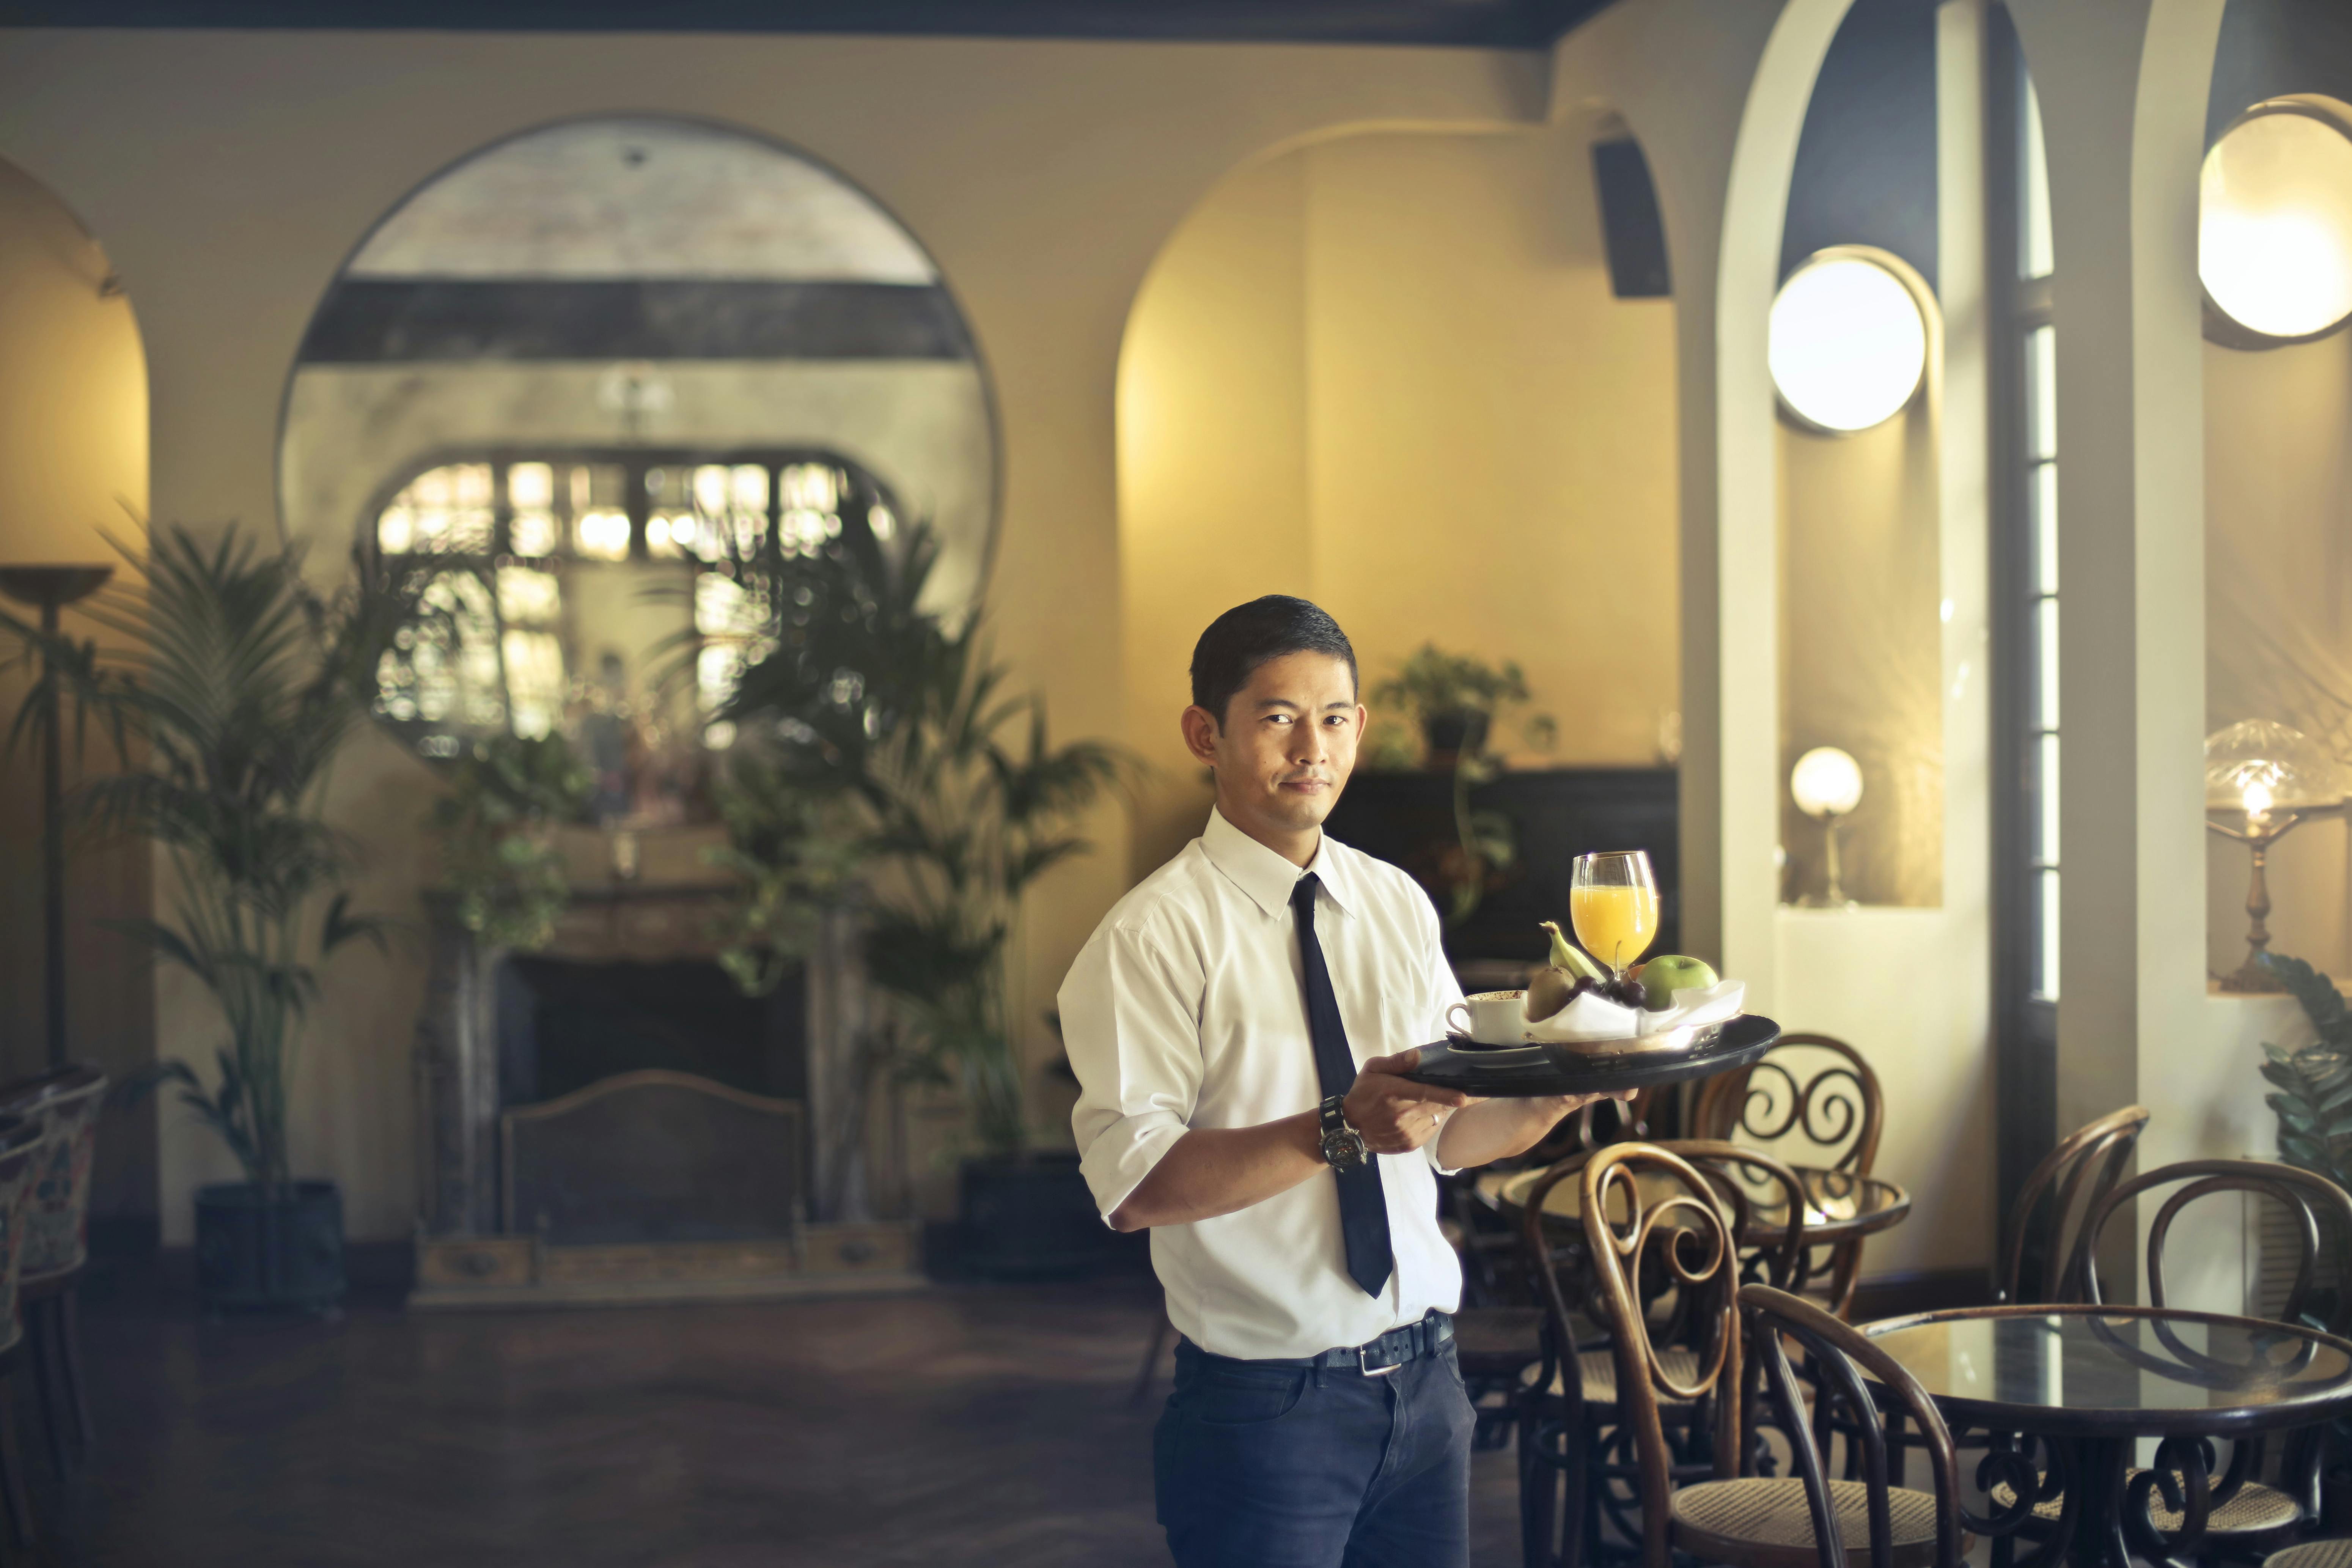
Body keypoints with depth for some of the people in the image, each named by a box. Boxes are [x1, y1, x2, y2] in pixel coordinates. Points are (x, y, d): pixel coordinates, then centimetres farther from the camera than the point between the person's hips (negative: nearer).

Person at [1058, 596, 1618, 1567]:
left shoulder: (1398, 906, 9)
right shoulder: (1154, 934, -11)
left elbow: (1449, 1132, 11)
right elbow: (1134, 1184, -21)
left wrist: (1562, 1088, -8)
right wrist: (1340, 1131, -30)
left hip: (1424, 1378, 6)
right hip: (1266, 1403, -6)